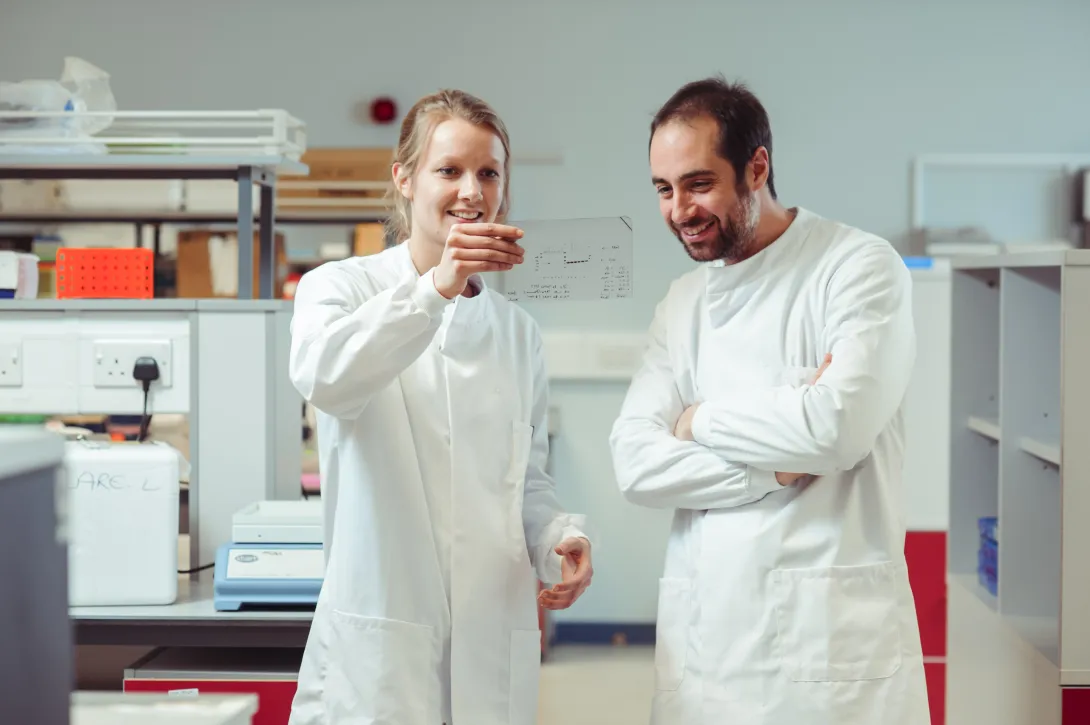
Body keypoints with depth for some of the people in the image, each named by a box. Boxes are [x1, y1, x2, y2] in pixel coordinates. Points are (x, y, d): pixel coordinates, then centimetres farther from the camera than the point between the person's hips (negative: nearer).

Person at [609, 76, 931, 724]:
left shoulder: (859, 267, -4)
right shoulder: (684, 302, 12)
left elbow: (837, 427, -19)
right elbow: (635, 464, 2)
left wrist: (700, 422, -3)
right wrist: (778, 470, -12)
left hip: (832, 633, -5)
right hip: (702, 631, 5)